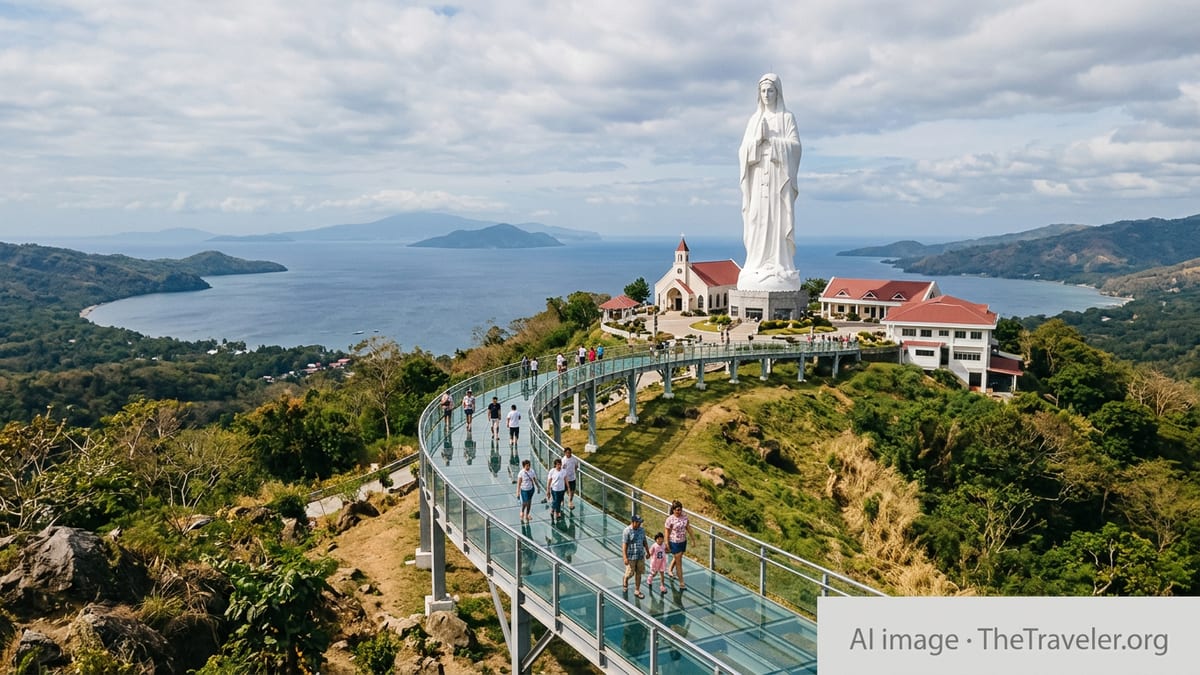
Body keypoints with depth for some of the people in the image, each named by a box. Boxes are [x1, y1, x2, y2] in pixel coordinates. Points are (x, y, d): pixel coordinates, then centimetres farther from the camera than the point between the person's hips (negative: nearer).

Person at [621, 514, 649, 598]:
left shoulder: (641, 530, 2)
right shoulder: (627, 531, -16)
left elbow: (644, 541, 14)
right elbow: (624, 545, -17)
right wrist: (625, 557, -21)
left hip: (641, 556, 5)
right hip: (631, 557, -5)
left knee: (638, 574, 9)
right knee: (630, 573, 5)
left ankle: (637, 591, 21)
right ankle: (625, 579, 39)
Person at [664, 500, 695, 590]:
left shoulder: (684, 517, -5)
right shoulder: (670, 519, -20)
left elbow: (688, 528, 5)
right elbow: (667, 532, -13)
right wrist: (667, 544, -11)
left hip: (683, 541, 6)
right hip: (674, 543, -6)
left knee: (677, 558, 25)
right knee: (679, 562, -3)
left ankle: (670, 571, 53)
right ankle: (681, 583, 3)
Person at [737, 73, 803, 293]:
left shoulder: (787, 118, 5)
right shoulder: (754, 120, 15)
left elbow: (795, 145, -6)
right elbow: (743, 150, 6)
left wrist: (771, 139, -12)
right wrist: (758, 139, -12)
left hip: (779, 177, -3)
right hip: (758, 178, 3)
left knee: (778, 221, -7)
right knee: (758, 223, 0)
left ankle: (781, 269, -5)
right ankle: (758, 269, 2)